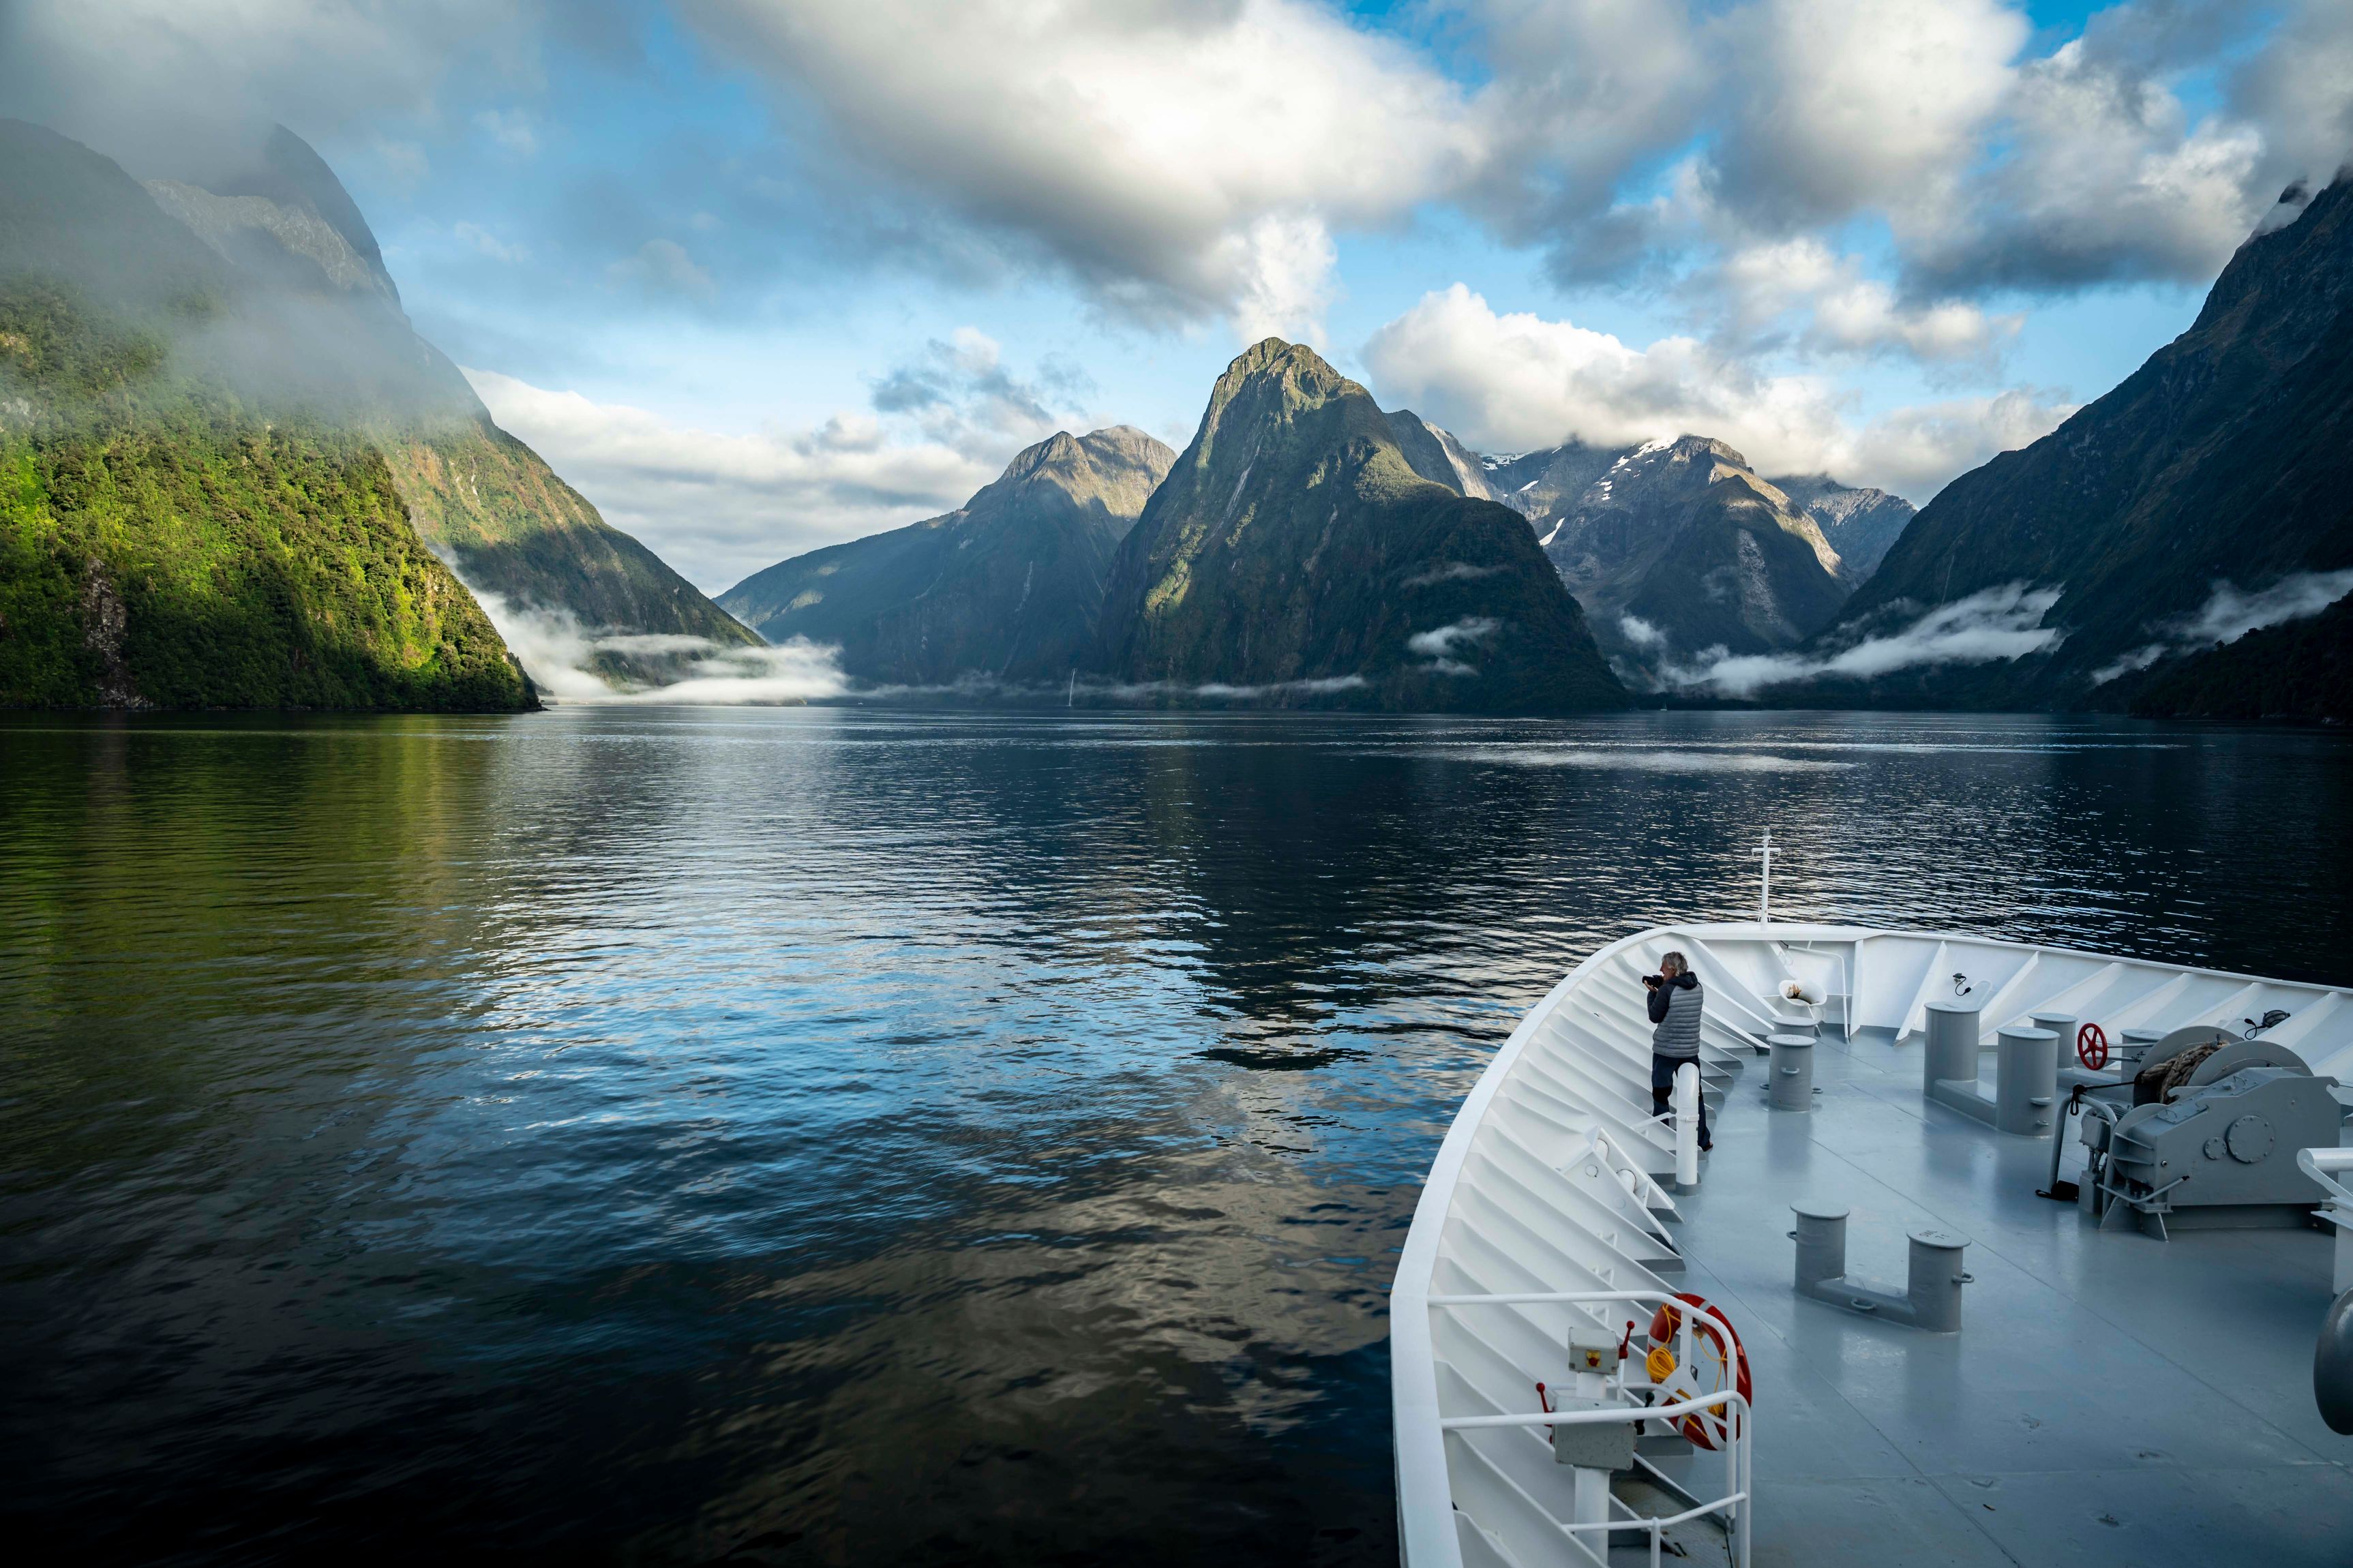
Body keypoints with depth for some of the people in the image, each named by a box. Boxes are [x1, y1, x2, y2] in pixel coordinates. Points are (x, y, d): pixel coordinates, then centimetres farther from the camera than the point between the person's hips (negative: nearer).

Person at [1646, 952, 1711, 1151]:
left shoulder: (1666, 990, -19)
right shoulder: (1697, 988, -1)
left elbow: (1655, 1017, -10)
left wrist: (1652, 993, 2)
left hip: (1665, 1051, -5)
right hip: (1691, 1050, 5)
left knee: (1660, 1094, 10)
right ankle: (1703, 1141, 22)